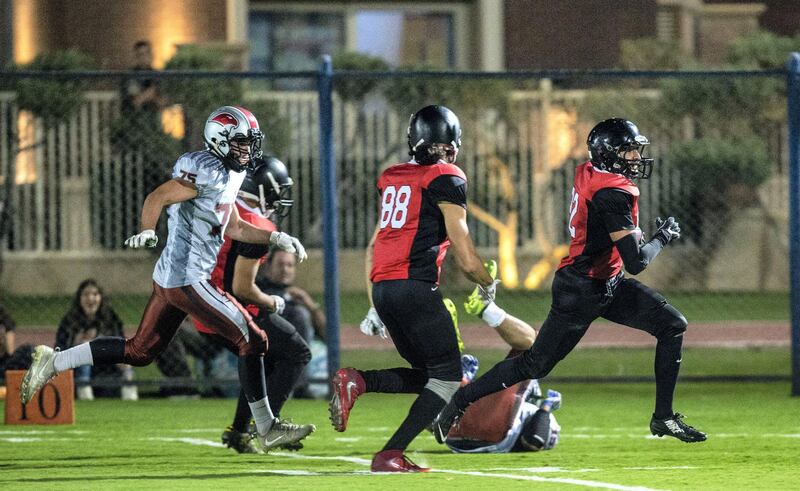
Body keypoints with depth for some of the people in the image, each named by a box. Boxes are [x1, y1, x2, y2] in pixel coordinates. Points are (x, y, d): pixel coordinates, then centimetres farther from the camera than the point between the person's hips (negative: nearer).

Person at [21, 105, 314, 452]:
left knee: (139, 352, 17)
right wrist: (147, 233, -33)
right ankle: (267, 430, 1)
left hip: (169, 277, 10)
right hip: (187, 278, -10)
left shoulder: (228, 175, 16)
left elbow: (234, 228, 25)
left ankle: (53, 362, 19)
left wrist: (277, 238, 18)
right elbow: (157, 198, -20)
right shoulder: (208, 171, -15)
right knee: (251, 341, -6)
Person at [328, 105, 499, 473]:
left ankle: (355, 382, -5)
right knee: (447, 378, 1)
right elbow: (465, 258, -4)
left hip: (382, 288, 8)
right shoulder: (446, 180, -3)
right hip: (415, 287, -8)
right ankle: (391, 455, -10)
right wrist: (488, 285, 16)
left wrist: (375, 307, 26)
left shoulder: (392, 178, 19)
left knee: (426, 375, 17)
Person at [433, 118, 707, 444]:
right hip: (580, 291, -10)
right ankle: (459, 403, 15)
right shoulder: (612, 194, -25)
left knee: (673, 325, 2)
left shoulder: (588, 174, 2)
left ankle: (664, 418, 5)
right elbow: (635, 262, -25)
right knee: (535, 364, 0)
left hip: (608, 284, 10)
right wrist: (662, 237, -7)